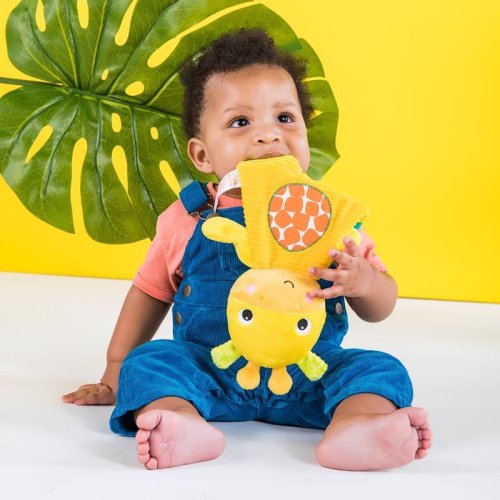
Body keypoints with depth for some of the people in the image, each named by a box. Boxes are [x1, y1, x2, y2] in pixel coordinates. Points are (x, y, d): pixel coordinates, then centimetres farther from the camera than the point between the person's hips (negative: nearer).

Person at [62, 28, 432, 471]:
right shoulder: (187, 219, 3)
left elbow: (382, 306, 7)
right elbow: (150, 292, 17)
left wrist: (364, 282, -18)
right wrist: (115, 374, 17)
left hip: (309, 377, 0)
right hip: (207, 371, 0)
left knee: (380, 368, -21)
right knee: (149, 361, -21)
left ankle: (353, 430, -49)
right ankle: (185, 425, -47)